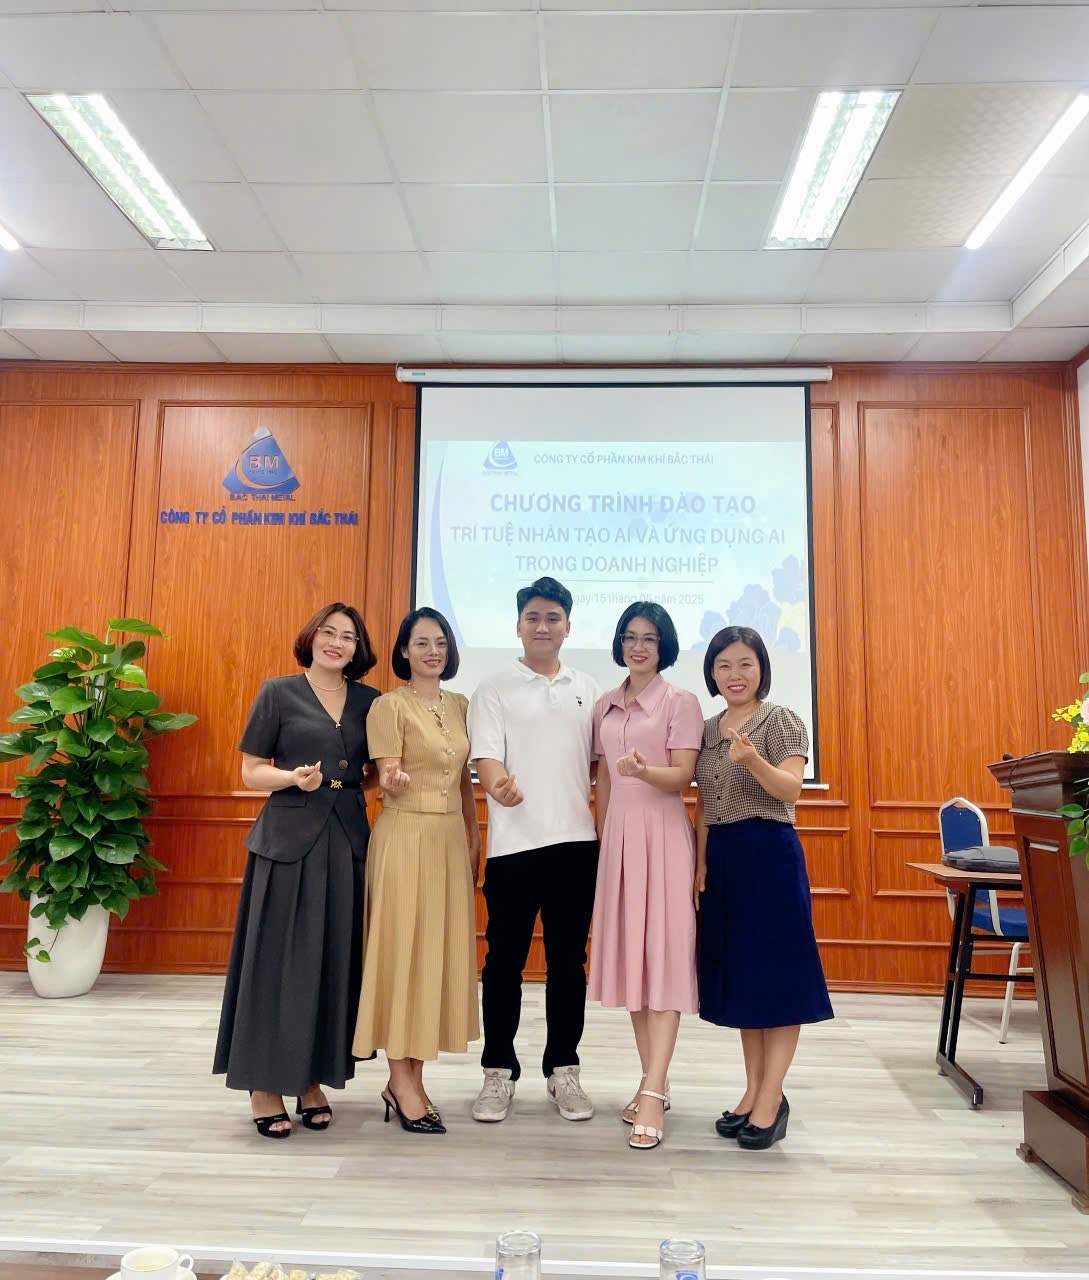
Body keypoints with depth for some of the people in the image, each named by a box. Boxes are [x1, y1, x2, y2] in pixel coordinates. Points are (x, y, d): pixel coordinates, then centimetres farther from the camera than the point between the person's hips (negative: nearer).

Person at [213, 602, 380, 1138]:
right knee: (278, 959, 0)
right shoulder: (278, 692, 0)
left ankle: (312, 1079, 21)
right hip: (287, 839, -3)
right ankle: (265, 1084, 13)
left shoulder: (369, 701, 9)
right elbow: (250, 772, 0)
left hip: (347, 840, 4)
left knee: (335, 959, 7)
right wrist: (295, 777, -18)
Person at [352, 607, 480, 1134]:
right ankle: (402, 1085, 11)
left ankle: (410, 1080, 20)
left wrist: (474, 840, 12)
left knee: (440, 952, 8)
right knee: (401, 952, -1)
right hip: (404, 838, -6)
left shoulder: (460, 705, 11)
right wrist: (393, 779, -34)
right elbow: (386, 781, -11)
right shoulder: (389, 706, -6)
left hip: (451, 839, 6)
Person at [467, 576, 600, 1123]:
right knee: (505, 960, 6)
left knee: (568, 960, 10)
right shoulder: (495, 690, 2)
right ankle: (498, 1072, 21)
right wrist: (498, 785, -31)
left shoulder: (587, 690, 12)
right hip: (513, 844, -3)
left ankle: (563, 1070, 25)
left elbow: (599, 763, 16)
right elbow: (486, 757, -9)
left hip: (577, 842, 3)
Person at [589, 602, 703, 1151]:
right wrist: (601, 837, 12)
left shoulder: (681, 701, -3)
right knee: (627, 953, 7)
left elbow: (682, 775, -11)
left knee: (662, 954, -7)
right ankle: (655, 1079, 20)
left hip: (663, 833, -5)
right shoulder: (604, 706, 13)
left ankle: (652, 1096, -5)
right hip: (617, 833, 6)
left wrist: (644, 771, -31)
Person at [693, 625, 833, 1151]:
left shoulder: (781, 721, -6)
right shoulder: (707, 730, 11)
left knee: (775, 970, -1)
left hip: (770, 853, -6)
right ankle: (753, 1090, 22)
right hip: (722, 857, 6)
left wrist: (752, 760, -36)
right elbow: (704, 804, 13)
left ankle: (772, 1098, 9)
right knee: (738, 971, 11)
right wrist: (700, 862, 5)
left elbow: (791, 790, -19)